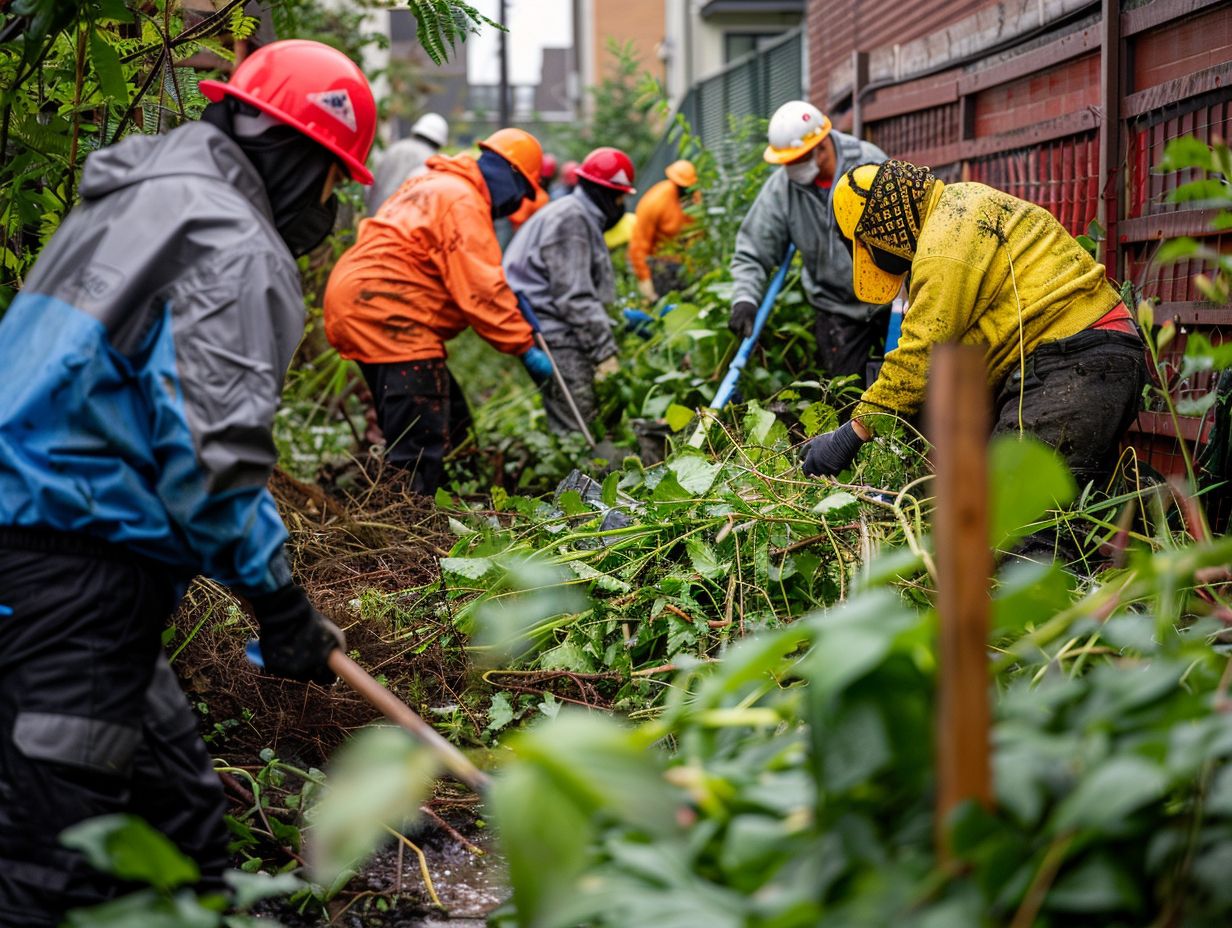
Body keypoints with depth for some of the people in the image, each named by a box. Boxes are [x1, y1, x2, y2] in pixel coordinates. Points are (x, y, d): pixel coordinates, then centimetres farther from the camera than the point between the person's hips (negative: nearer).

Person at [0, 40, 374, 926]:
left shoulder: (137, 198, 20)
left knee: (174, 782, 21)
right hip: (82, 556, -10)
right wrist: (280, 603, -10)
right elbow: (215, 454, -20)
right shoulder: (233, 244, -12)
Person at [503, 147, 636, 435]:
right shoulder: (570, 219, -13)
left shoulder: (582, 217, 20)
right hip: (554, 338, -11)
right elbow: (573, 297, -18)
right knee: (576, 432, -11)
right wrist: (605, 350, -16)